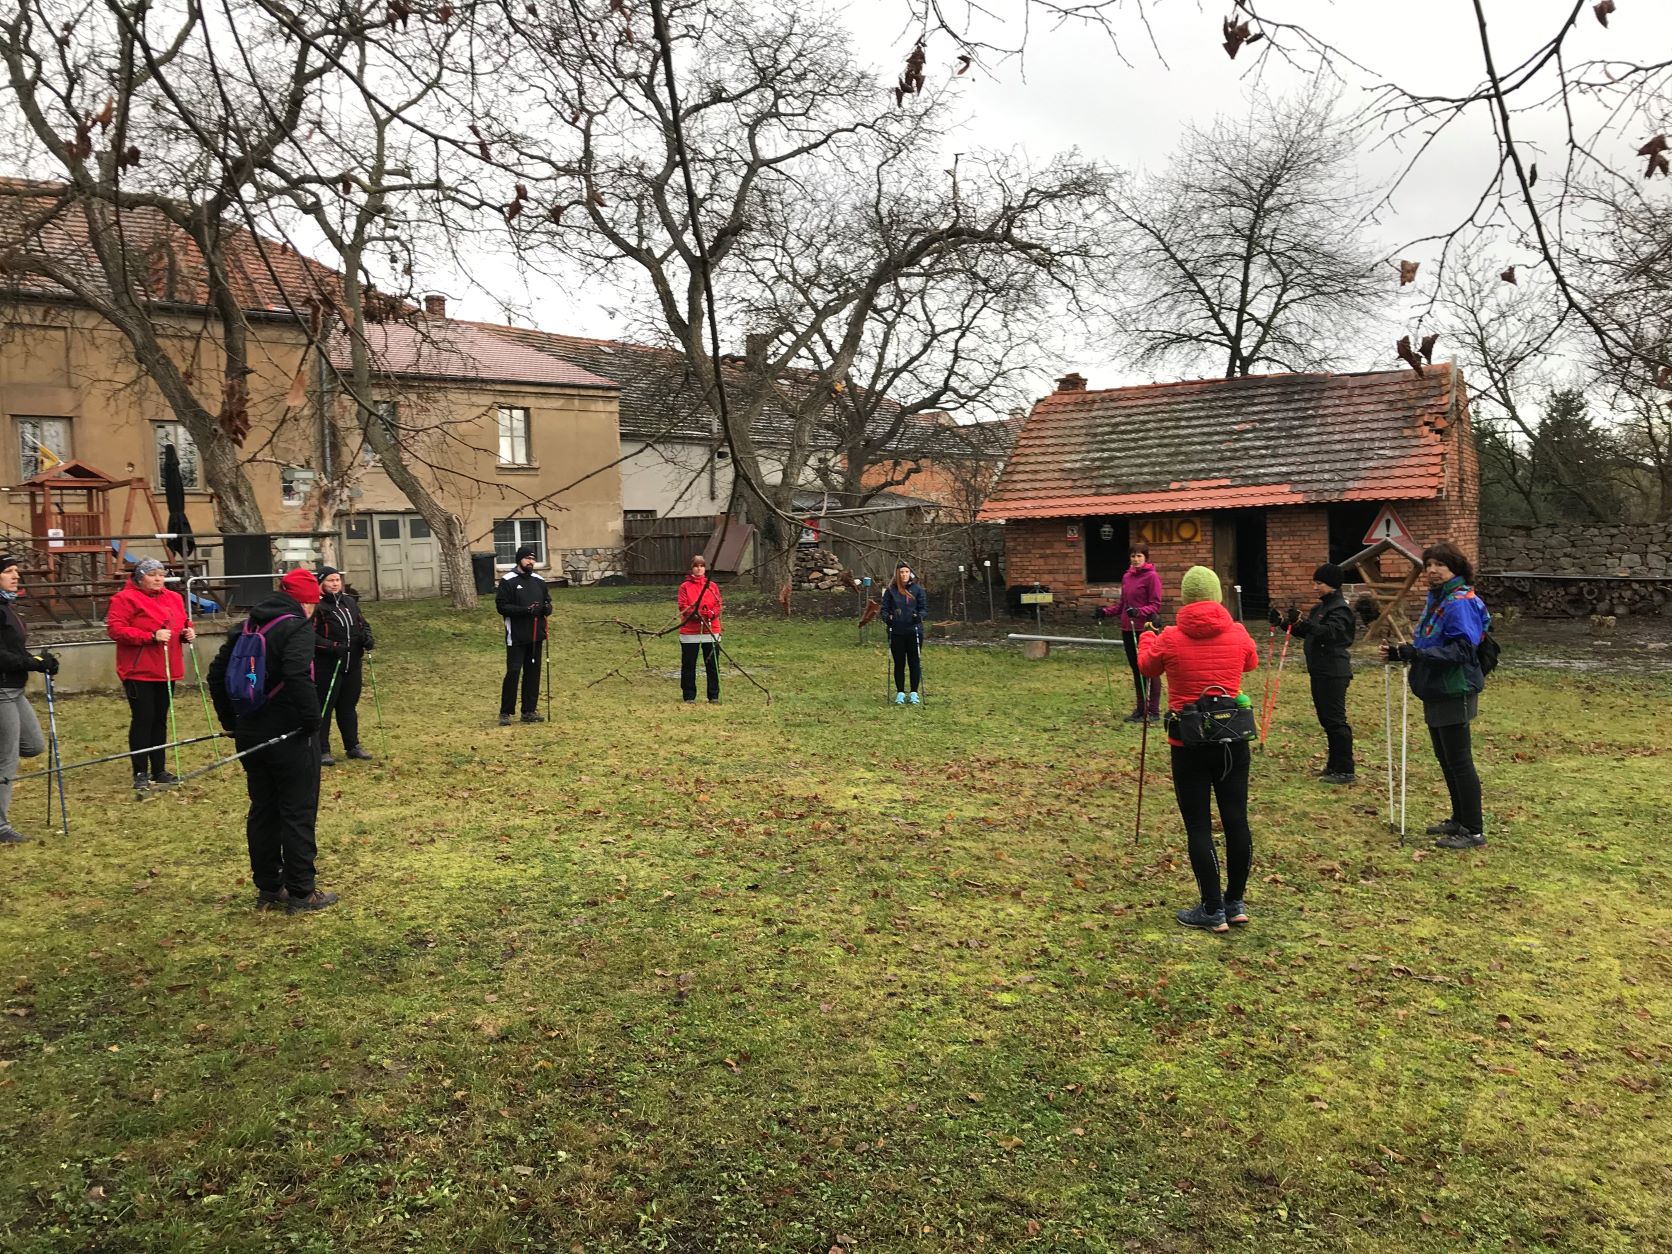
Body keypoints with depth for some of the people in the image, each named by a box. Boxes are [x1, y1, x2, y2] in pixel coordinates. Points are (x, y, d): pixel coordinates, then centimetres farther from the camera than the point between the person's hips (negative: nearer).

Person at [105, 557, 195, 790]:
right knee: (143, 719, -4)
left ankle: (159, 770, 20)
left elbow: (183, 622, 24)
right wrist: (151, 636, -24)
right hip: (139, 671, -6)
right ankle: (140, 773, 5)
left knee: (160, 719, 12)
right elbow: (115, 629, -17)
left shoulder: (173, 598, 11)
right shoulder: (125, 599, -9)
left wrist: (188, 632, 0)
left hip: (166, 670, 6)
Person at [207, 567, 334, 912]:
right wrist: (311, 720, -18)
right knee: (298, 814, 1)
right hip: (289, 736, -7)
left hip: (250, 736, 8)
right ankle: (301, 892, 7)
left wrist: (230, 719, 20)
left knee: (262, 812, 15)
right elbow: (298, 676, -29)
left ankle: (268, 889, 23)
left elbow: (217, 672, 15)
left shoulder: (249, 627, 11)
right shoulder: (297, 626, -13)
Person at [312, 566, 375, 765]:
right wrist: (333, 647, -23)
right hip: (326, 666, -6)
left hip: (352, 664, 6)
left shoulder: (350, 602, 10)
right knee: (324, 708, 1)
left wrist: (367, 636, -1)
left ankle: (353, 746, 27)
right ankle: (322, 750, 10)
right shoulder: (317, 606, -11)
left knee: (349, 706, 16)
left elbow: (363, 623, 19)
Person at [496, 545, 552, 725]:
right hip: (516, 637, -6)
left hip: (536, 636, 6)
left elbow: (548, 601, 19)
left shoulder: (539, 581, 11)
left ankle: (529, 711, 16)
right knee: (513, 673, -7)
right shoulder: (508, 581, -5)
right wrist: (524, 610, -21)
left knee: (533, 673, 8)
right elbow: (501, 606, -11)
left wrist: (547, 608, -6)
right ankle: (505, 713, 1)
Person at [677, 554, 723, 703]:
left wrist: (711, 613, -16)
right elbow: (683, 607, -4)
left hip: (711, 630, 1)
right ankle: (689, 696, 12)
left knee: (712, 665, 3)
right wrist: (695, 613, -21)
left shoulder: (713, 586, 10)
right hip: (689, 632, -1)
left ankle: (714, 696, 11)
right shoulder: (685, 587, 4)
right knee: (688, 666, 3)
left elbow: (718, 606, 5)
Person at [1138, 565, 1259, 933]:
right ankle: (1236, 903, 21)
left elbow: (1147, 667, 11)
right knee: (1236, 821, 10)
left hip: (1189, 744, -3)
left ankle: (1212, 911, 8)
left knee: (1199, 827, 3)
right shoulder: (1238, 634, -3)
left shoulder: (1170, 639, -10)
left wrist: (1146, 638, 32)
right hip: (1233, 740, 3)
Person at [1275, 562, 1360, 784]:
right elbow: (1306, 632, 21)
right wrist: (1283, 622, 8)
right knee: (1326, 719, 15)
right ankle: (1334, 765, 24)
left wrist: (1302, 622, -40)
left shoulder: (1340, 608, -12)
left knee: (1335, 719, -8)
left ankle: (1346, 770, -3)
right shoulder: (1321, 607, 17)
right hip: (1320, 671, 10)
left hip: (1334, 672, -10)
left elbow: (1330, 632, -28)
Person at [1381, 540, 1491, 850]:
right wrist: (1405, 651, 2)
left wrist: (1415, 653, -32)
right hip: (1437, 691, 10)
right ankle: (1459, 819, 30)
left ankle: (1474, 831, 5)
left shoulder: (1460, 602, -17)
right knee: (1445, 759, 17)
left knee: (1459, 761, -3)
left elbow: (1461, 650, -26)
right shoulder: (1436, 599, 12)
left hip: (1454, 693, -10)